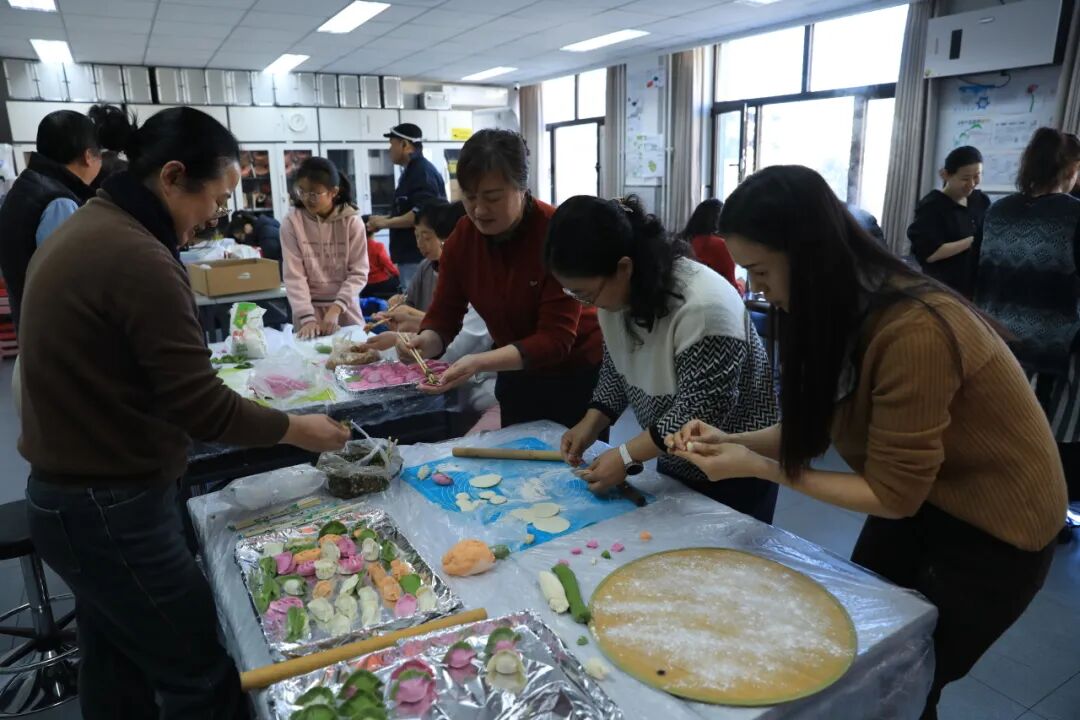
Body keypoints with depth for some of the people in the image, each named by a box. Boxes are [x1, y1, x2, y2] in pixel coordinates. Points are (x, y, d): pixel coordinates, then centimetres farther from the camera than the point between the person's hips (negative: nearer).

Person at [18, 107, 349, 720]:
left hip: (67, 491, 10)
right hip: (114, 508, -10)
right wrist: (294, 428, -9)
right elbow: (202, 406, -24)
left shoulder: (82, 230, 8)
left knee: (116, 666, 24)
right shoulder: (140, 257, -24)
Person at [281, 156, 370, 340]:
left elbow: (359, 273, -8)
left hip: (345, 308, 0)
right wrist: (307, 317, -19)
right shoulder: (292, 222, -6)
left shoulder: (351, 220, -7)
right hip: (309, 308, 0)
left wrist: (336, 309, -18)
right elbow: (294, 275, -9)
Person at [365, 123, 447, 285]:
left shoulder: (423, 172, -13)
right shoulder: (412, 172, 18)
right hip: (410, 256, 10)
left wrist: (386, 222, -16)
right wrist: (385, 220, 12)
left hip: (418, 258, -10)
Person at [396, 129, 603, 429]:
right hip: (518, 376, 5)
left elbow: (555, 339, -29)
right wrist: (425, 342, -28)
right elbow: (444, 314, -6)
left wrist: (479, 363, -41)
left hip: (579, 375, -5)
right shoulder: (462, 235, -9)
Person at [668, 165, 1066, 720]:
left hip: (992, 526, -7)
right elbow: (814, 428, -3)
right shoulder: (839, 312, -9)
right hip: (917, 501, 7)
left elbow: (892, 494, -27)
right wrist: (732, 441, -18)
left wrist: (757, 468, -27)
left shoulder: (911, 331, -35)